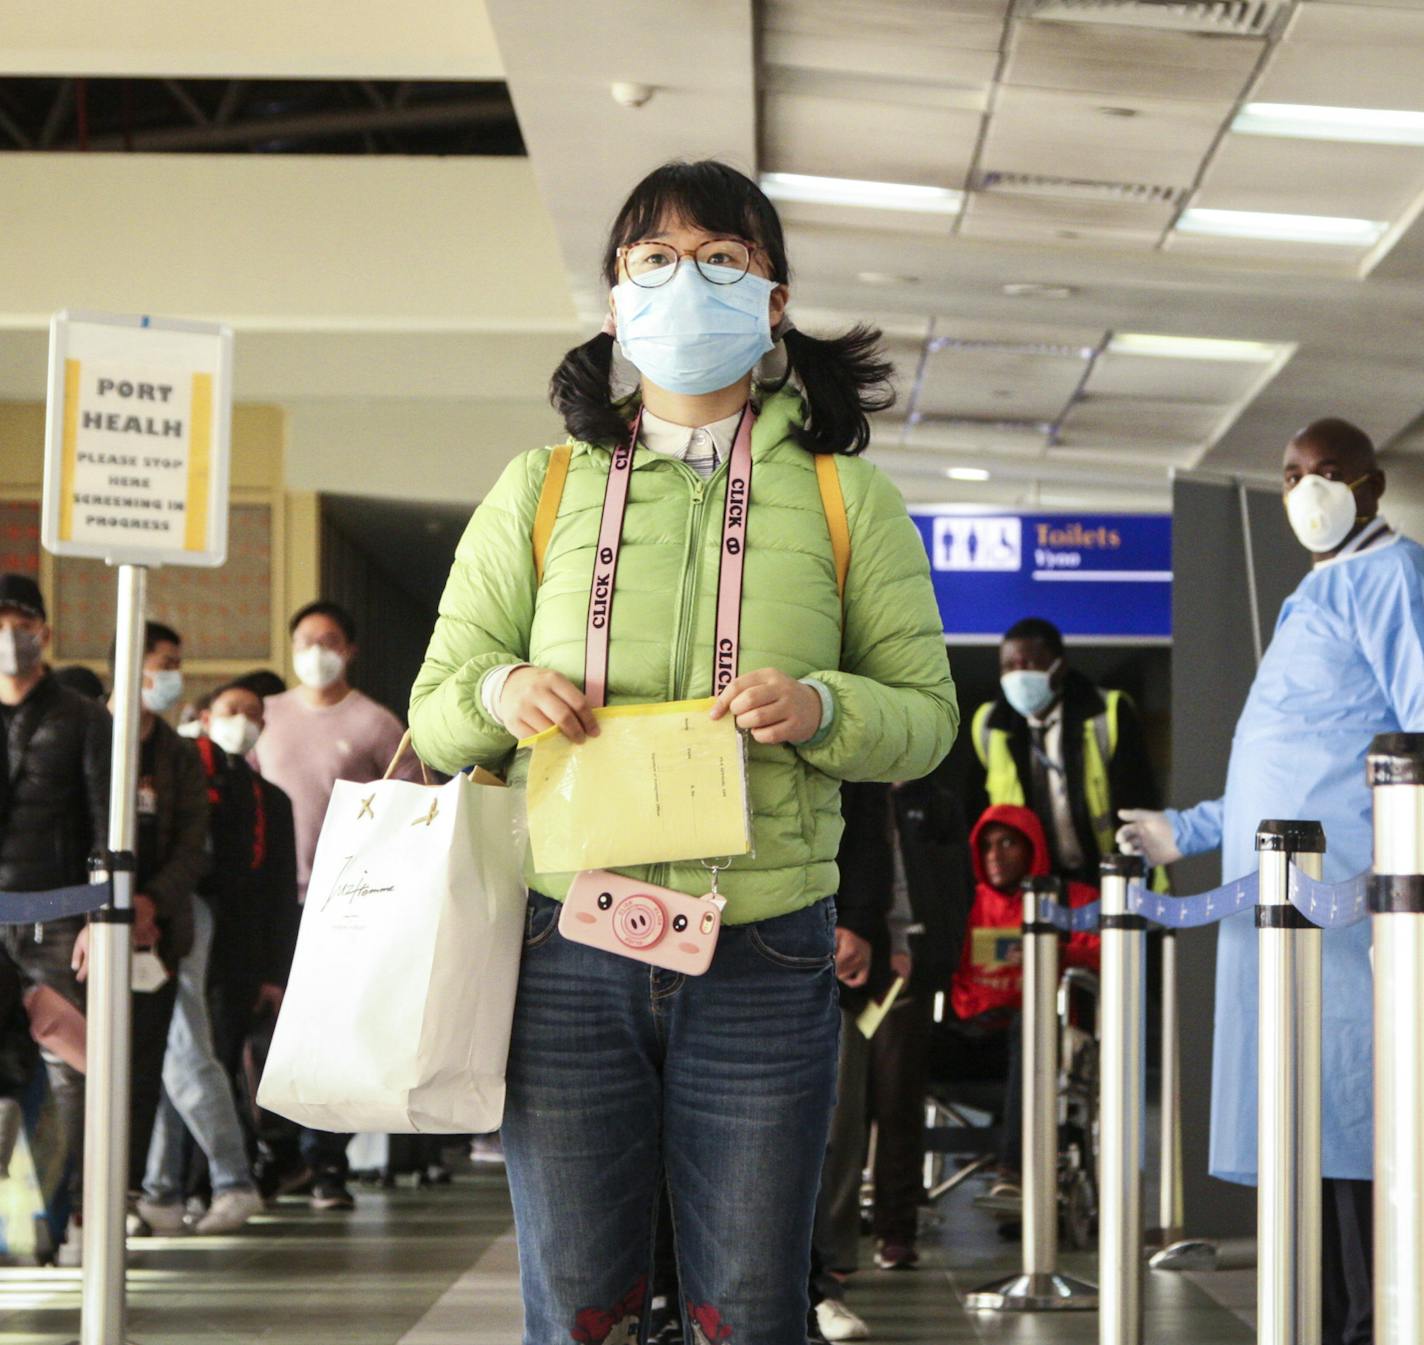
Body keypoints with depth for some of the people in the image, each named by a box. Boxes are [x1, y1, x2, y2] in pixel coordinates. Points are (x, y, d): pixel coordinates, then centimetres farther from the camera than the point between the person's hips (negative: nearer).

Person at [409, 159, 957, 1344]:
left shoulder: (846, 498, 7)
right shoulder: (540, 491, 9)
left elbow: (926, 713, 6)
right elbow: (434, 712, 11)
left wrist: (822, 709, -15)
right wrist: (500, 690, -12)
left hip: (765, 956, 0)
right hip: (568, 943, 1)